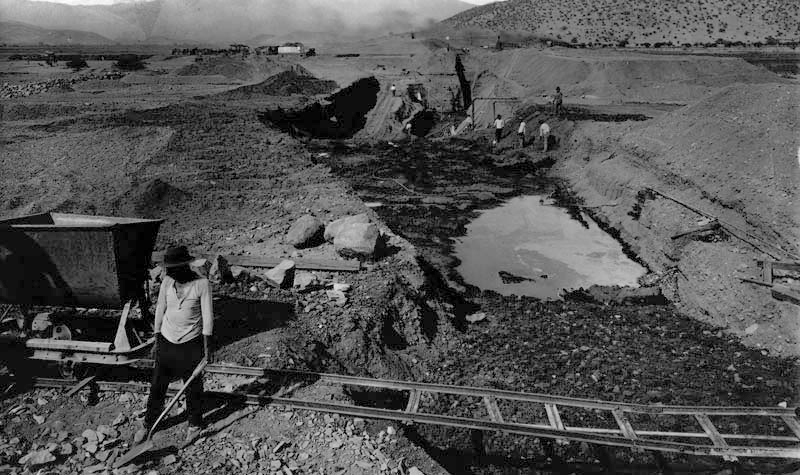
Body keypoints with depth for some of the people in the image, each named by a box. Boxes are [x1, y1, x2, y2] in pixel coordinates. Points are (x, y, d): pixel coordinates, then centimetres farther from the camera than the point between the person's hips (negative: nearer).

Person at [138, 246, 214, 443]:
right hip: (167, 342, 3)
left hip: (191, 343, -3)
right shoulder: (167, 282, -4)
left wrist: (207, 347, -11)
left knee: (193, 387, 11)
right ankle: (148, 424, 31)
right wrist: (156, 342, 8)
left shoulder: (201, 284, -16)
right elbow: (160, 311, 5)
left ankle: (195, 424, 32)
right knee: (157, 386, 11)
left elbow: (207, 317, -12)